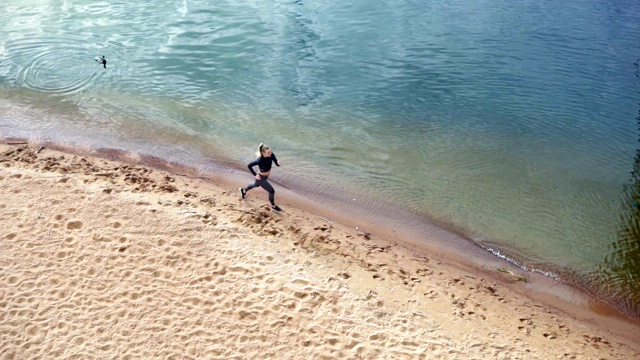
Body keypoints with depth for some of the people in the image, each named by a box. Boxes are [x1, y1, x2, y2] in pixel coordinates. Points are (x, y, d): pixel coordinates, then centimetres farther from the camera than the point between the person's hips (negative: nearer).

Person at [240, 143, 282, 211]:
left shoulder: (271, 155, -21)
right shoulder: (260, 160, -36)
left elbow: (277, 163, -13)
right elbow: (249, 165, -23)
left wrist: (278, 163, -37)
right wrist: (255, 175, -19)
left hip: (266, 176, 7)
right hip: (261, 178, -7)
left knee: (256, 185, 35)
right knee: (272, 191, 1)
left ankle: (243, 190, 63)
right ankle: (273, 206, 29)